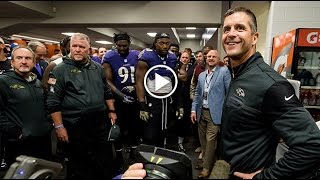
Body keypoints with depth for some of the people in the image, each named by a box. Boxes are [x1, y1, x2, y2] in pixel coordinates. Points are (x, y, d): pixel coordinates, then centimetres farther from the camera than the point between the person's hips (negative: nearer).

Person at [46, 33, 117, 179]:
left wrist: (111, 111, 11)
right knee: (79, 167, 12)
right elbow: (53, 101, -10)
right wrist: (59, 126, -13)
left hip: (101, 123, 5)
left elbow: (107, 92, 18)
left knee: (106, 163, 17)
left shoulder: (98, 68, 9)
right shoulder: (60, 70, -6)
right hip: (75, 127, -4)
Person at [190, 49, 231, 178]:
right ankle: (207, 161, 34)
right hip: (201, 111, 6)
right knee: (203, 139, 15)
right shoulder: (201, 75, 13)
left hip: (215, 112, -6)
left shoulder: (224, 71, -6)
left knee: (210, 140, -2)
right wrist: (194, 110, 8)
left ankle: (207, 167, 15)